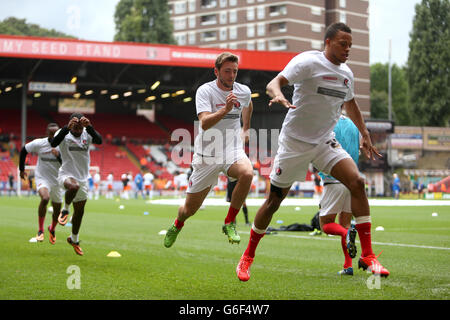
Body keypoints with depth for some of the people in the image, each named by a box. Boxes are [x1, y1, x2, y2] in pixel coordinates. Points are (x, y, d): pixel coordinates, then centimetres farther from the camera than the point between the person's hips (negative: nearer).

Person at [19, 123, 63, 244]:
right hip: (42, 178, -3)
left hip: (56, 181, 3)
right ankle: (40, 230, -21)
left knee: (57, 210, 12)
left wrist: (58, 155, -30)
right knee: (45, 198, -32)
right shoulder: (38, 143, -10)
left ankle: (52, 229, 46)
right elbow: (23, 151, 6)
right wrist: (21, 169, 12)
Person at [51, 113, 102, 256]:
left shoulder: (87, 134, -1)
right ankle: (65, 210, -13)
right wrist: (67, 128, -41)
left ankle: (74, 240, 35)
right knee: (74, 186, -41)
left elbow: (99, 141, -21)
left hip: (82, 178, 4)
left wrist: (89, 127, -36)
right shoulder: (64, 133, -9)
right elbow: (54, 143, -30)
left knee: (79, 211, 13)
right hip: (66, 175, -4)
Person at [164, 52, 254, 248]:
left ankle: (229, 223, -16)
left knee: (247, 173, -34)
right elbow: (204, 123, -29)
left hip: (232, 151, 2)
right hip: (207, 154, -2)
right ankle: (177, 225, 43)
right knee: (190, 208, 4)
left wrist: (246, 128, 32)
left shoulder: (244, 91, 2)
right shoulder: (205, 91, -13)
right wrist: (225, 110, -42)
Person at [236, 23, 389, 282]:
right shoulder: (308, 62, -12)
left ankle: (367, 256, -10)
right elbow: (275, 82, -23)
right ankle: (247, 258, 20)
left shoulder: (346, 73, 8)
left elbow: (351, 104, 26)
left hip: (325, 142, 5)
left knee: (357, 182, -15)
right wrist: (278, 95, -46)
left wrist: (365, 136, 25)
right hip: (294, 141, -5)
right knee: (274, 201, 0)